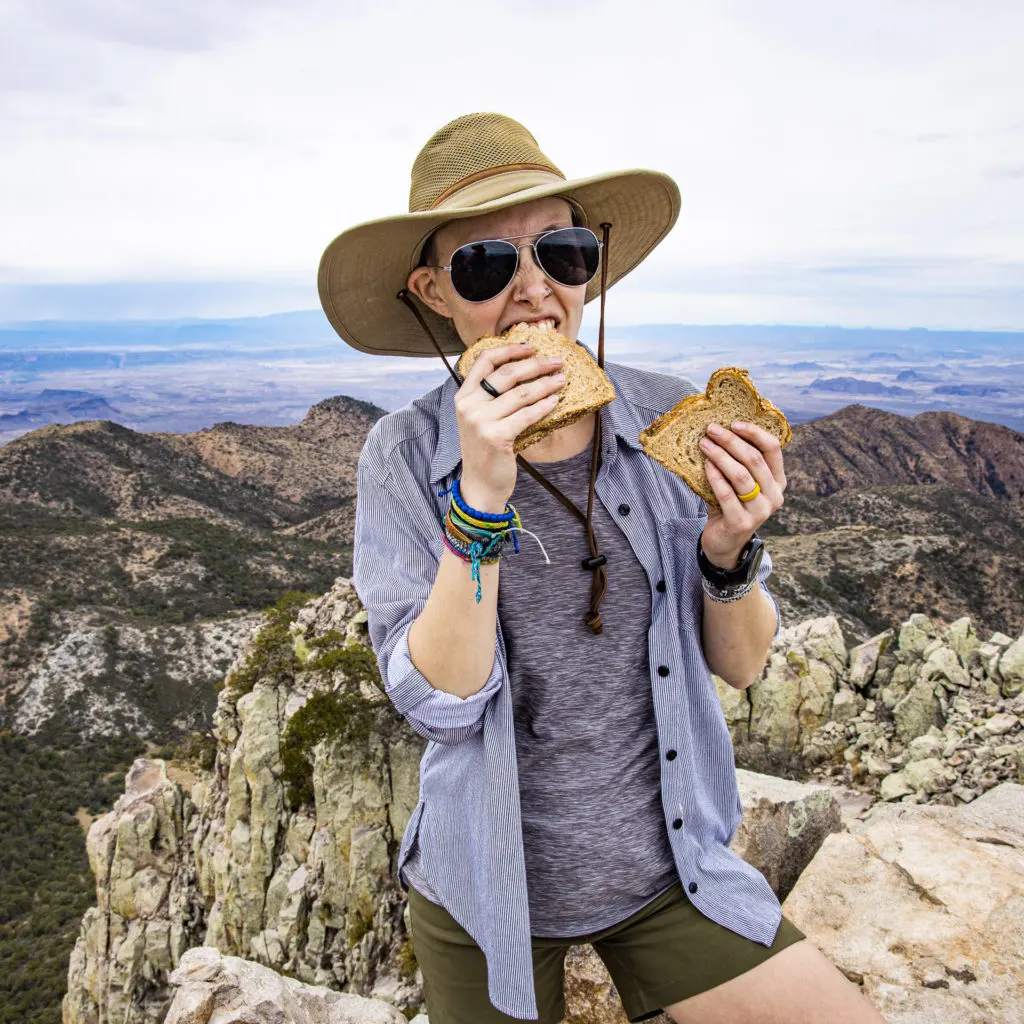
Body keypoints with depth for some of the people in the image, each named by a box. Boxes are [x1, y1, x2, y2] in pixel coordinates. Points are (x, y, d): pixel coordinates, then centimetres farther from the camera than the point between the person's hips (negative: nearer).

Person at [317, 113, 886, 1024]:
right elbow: (439, 703, -20)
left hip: (665, 872, 2)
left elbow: (742, 665, -4)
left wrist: (727, 551, -23)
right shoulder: (405, 457, -14)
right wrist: (479, 499, -31)